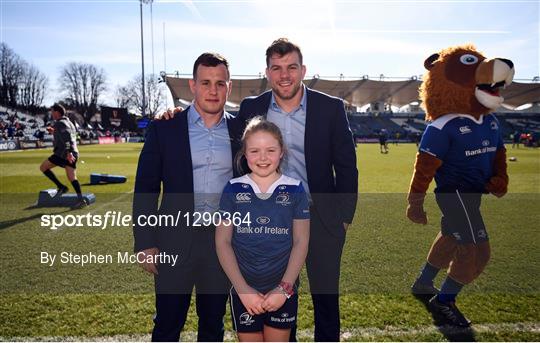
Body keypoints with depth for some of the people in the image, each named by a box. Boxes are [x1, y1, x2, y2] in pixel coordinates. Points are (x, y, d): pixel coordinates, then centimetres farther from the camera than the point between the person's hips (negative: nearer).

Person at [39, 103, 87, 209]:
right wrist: (54, 132, 29)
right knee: (72, 177, 4)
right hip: (73, 154, 8)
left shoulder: (60, 123, -7)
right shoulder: (69, 123, 22)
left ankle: (61, 187, 0)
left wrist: (68, 152, -31)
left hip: (63, 153, -8)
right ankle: (81, 199, -7)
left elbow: (66, 138, -22)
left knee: (43, 167, 8)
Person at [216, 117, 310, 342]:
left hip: (283, 290, 0)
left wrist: (284, 288, -10)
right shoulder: (233, 189, -5)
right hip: (243, 291, 0)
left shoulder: (295, 190, -5)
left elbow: (301, 242, -4)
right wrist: (242, 288, -10)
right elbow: (222, 241, -5)